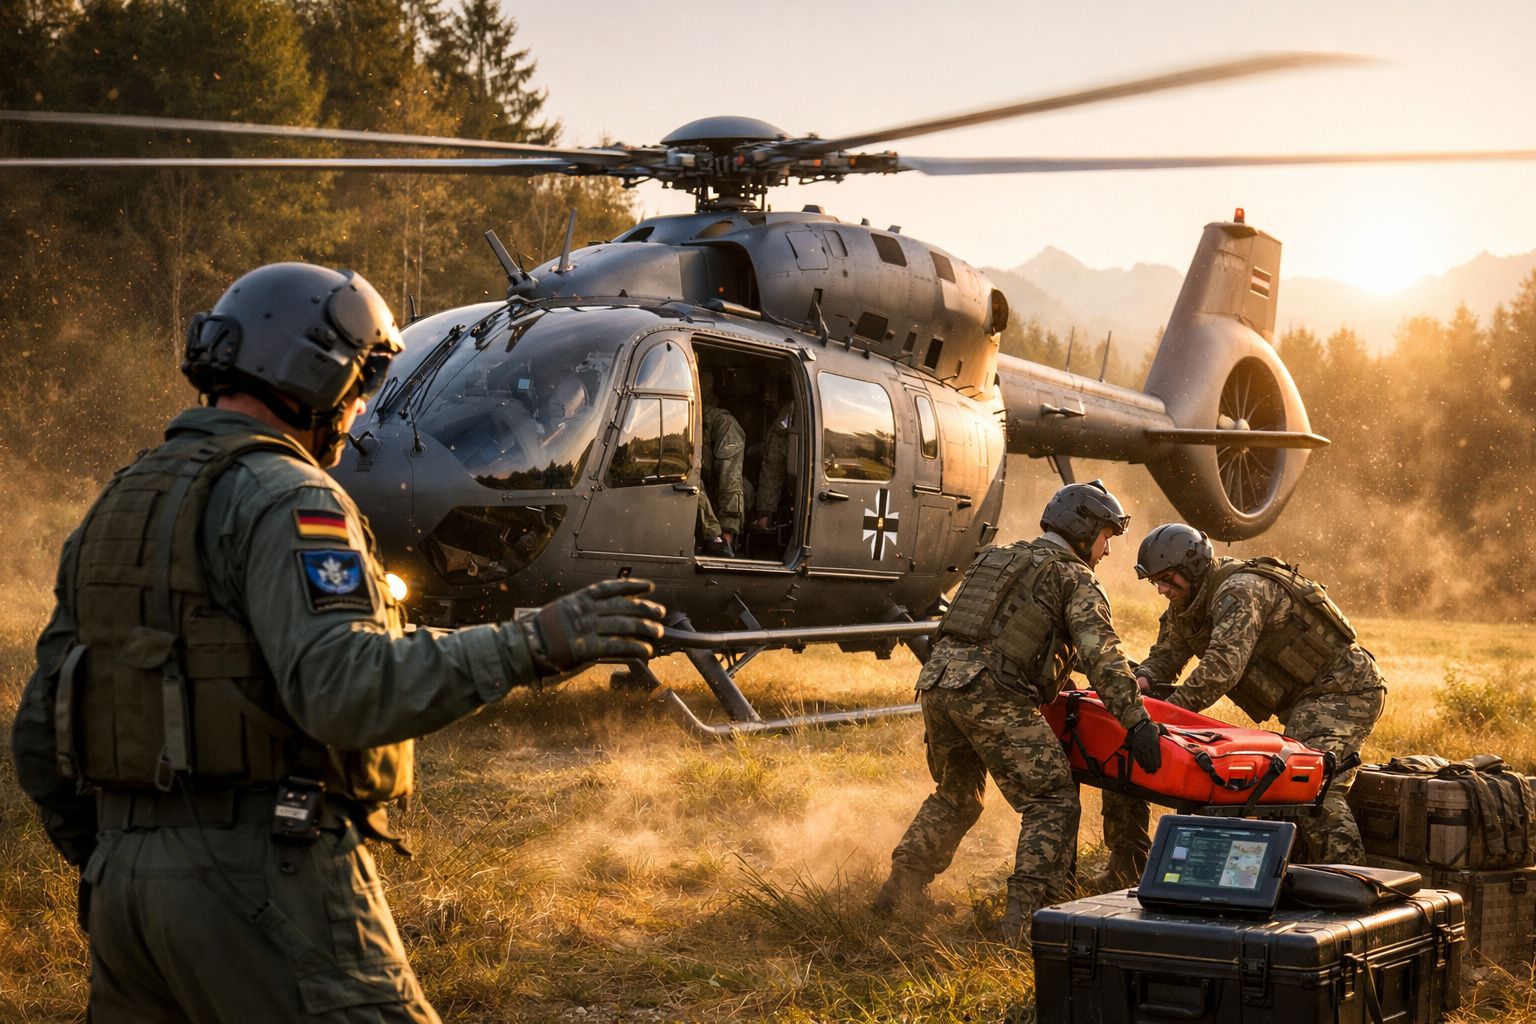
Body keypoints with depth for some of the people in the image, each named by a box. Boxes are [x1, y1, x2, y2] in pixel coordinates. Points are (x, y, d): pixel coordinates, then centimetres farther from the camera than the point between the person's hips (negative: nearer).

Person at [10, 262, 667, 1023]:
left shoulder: (117, 507, 16)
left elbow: (42, 735, 17)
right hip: (265, 879, -8)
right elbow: (346, 688, -27)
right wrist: (530, 646, -26)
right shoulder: (282, 500, -10)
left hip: (126, 882, 8)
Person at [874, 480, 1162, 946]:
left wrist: (1052, 689, 42)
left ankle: (900, 888, 28)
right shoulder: (1073, 577, 6)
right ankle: (1025, 913, -14)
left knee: (955, 795, 26)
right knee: (1052, 799, -2)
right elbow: (1100, 652, -7)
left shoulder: (996, 559, 30)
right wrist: (1135, 719, -12)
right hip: (991, 694, -7)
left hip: (938, 680, 8)